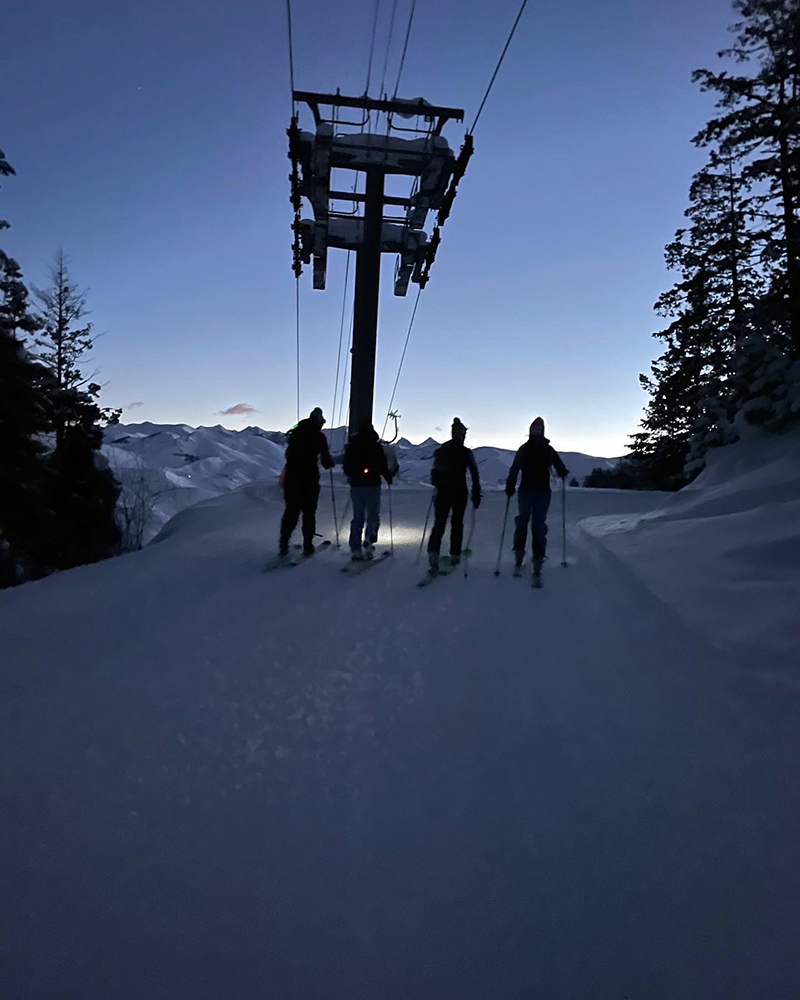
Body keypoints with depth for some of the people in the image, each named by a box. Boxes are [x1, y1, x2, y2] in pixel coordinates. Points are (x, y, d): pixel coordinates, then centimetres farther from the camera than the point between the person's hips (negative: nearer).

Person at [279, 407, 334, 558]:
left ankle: (283, 545, 2)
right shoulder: (318, 436, -4)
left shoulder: (296, 433, 8)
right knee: (309, 512, 7)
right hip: (309, 478, -3)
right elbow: (325, 460, -4)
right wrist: (329, 463, 16)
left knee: (291, 511, 10)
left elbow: (288, 454, 15)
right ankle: (307, 546, 7)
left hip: (292, 476, 4)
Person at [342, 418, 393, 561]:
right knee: (373, 515, 9)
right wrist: (388, 477, 12)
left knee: (357, 517, 11)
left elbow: (346, 468, 9)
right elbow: (383, 466, -7)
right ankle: (369, 541, -12)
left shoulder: (351, 447, 2)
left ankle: (355, 549, 8)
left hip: (356, 486, 3)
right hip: (373, 485, -3)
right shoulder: (376, 447, -7)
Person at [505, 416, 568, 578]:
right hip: (543, 492, 0)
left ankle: (519, 552, 8)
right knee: (539, 523, 3)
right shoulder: (549, 450, 1)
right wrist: (563, 474, 28)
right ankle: (538, 558, -4)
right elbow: (561, 469, 6)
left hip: (526, 490, 0)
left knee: (522, 520, 15)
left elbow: (514, 470, -7)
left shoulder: (524, 448, -1)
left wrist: (510, 487, -1)